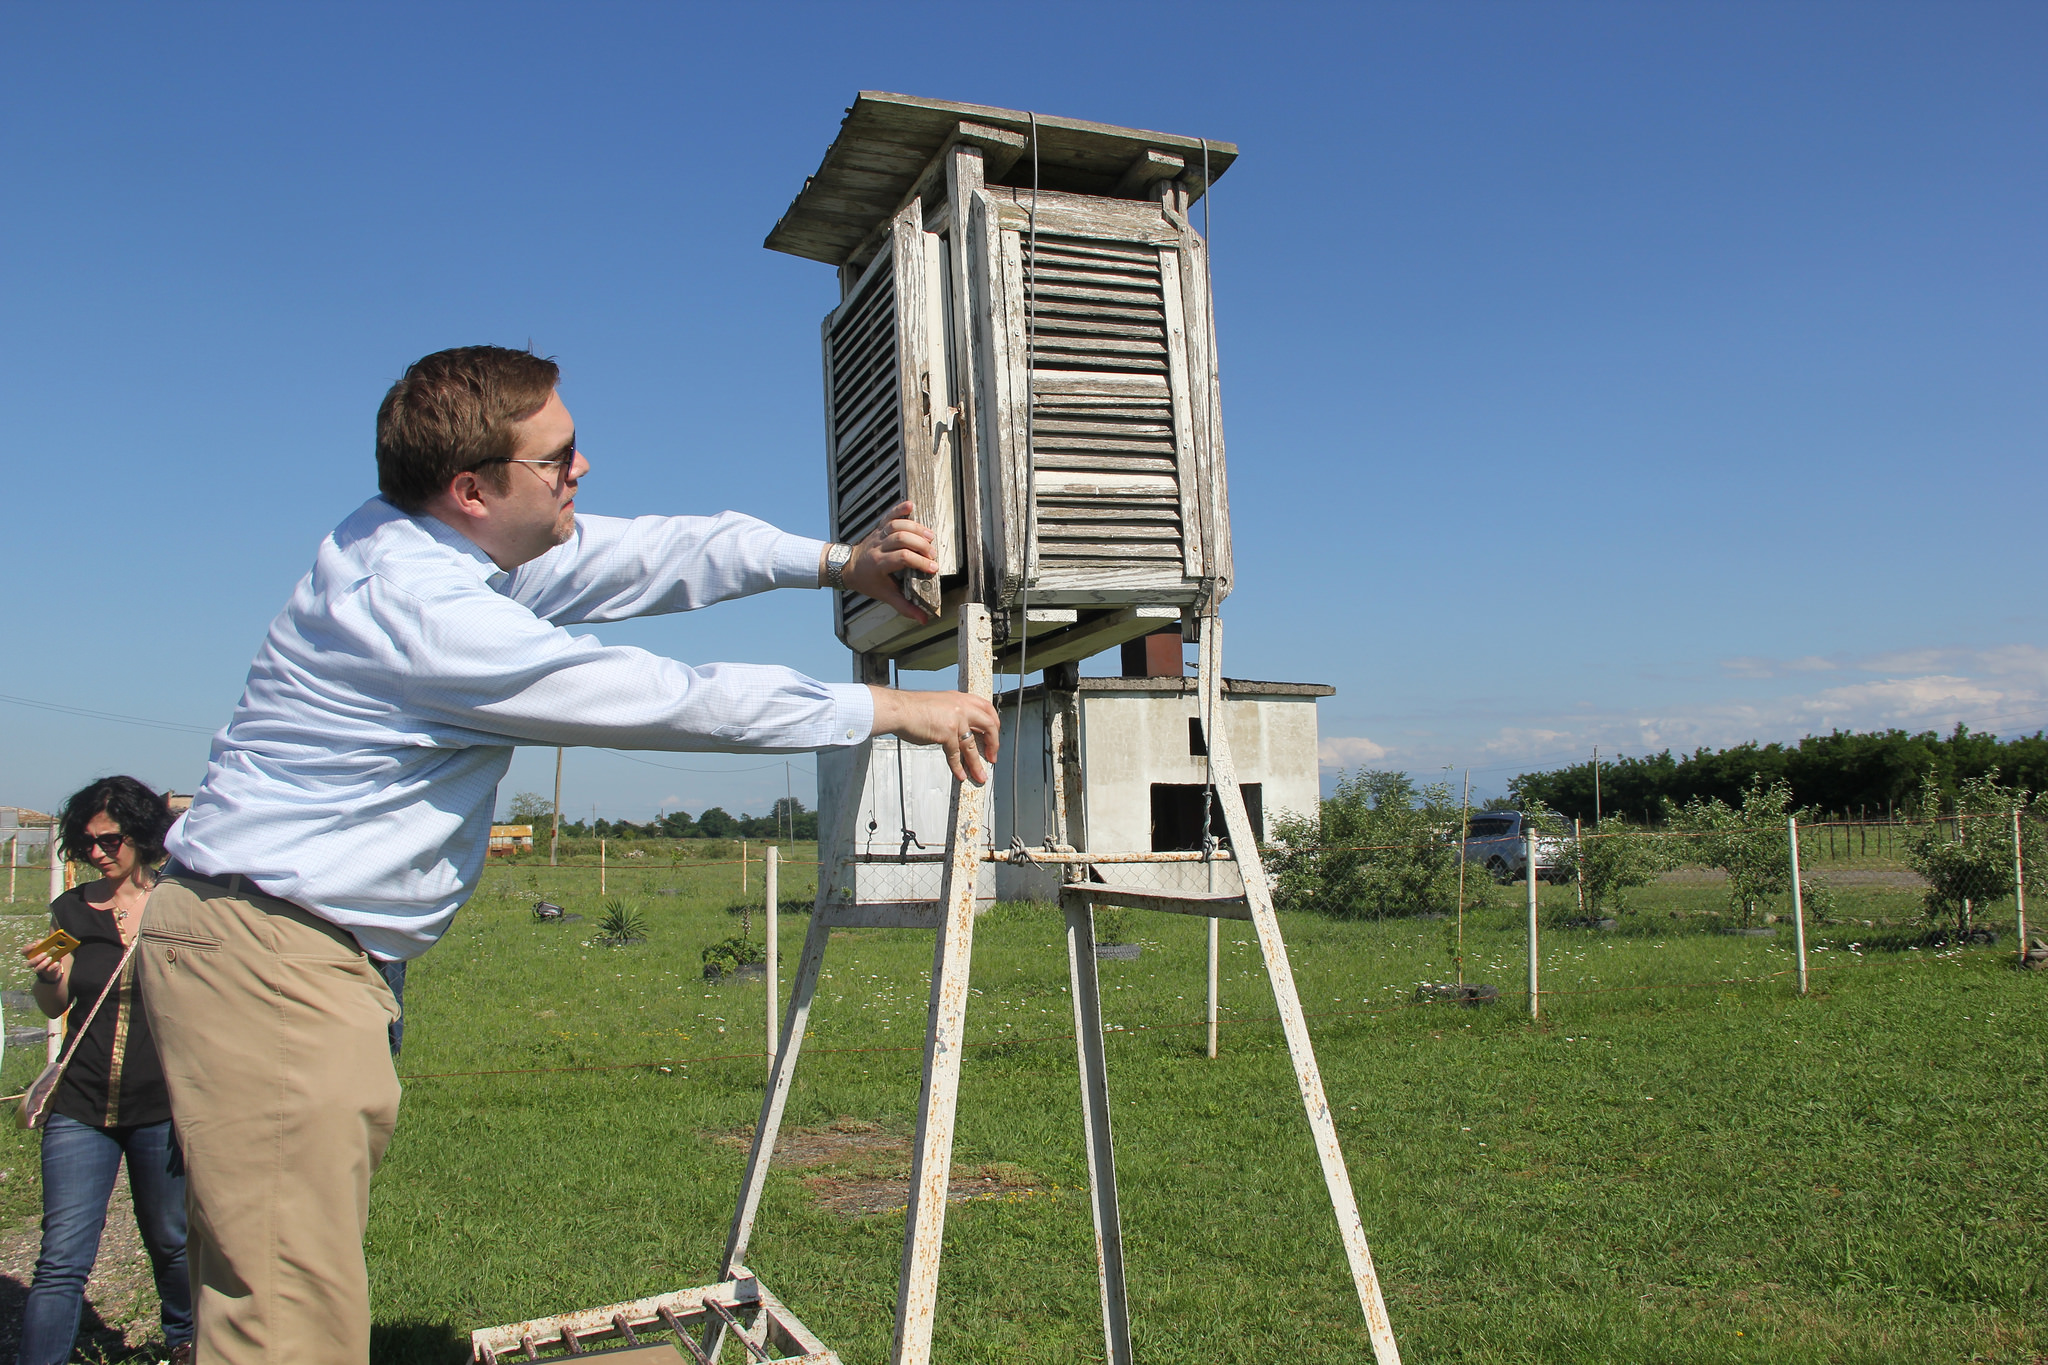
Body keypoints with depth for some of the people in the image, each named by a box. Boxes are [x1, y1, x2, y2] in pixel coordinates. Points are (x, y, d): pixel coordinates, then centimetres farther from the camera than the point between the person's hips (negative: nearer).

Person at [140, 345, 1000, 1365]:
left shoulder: (445, 543, 7)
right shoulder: (414, 604, -23)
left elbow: (643, 552, 12)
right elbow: (665, 698, -22)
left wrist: (833, 562, 5)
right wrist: (889, 709, -15)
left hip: (321, 950, 10)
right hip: (261, 947, -10)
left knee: (285, 1276, 16)